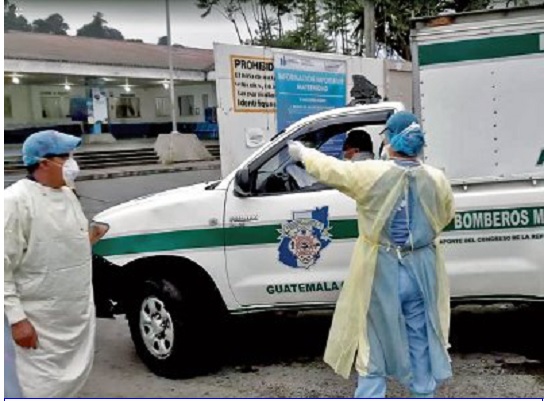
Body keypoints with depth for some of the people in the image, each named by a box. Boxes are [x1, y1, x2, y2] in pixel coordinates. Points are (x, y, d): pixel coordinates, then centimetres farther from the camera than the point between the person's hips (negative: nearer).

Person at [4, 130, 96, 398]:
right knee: (45, 388, 2)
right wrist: (16, 318, -21)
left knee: (74, 376, 20)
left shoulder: (67, 194, 7)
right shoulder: (17, 200, -19)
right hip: (42, 322, -8)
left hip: (79, 313, 8)